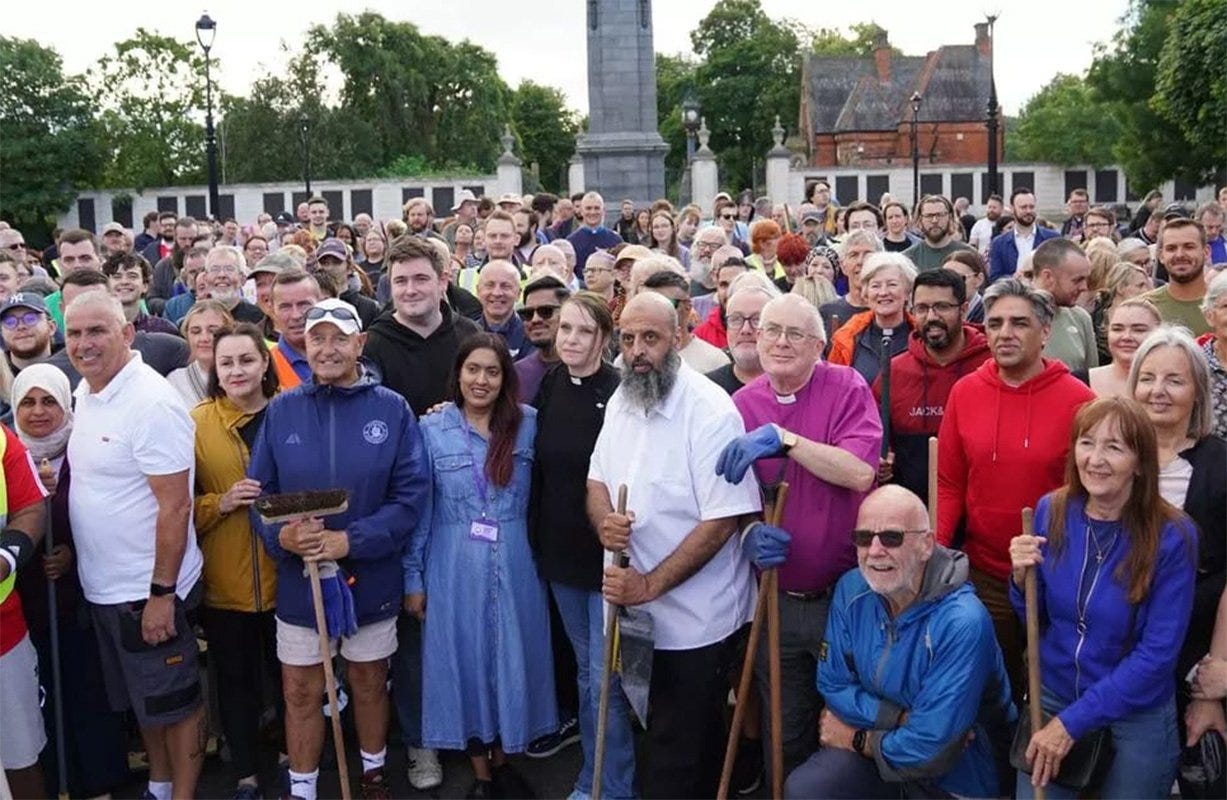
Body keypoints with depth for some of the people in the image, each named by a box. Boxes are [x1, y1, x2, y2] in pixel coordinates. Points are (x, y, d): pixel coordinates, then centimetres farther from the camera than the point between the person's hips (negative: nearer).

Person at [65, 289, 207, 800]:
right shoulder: (85, 393, 6)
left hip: (148, 592, -9)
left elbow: (175, 505, -22)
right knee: (141, 699, 21)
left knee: (173, 702, 7)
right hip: (102, 586, 9)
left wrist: (161, 593, -22)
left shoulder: (152, 404, -21)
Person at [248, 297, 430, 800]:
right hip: (299, 579, 1)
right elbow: (257, 492, -1)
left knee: (369, 683, 18)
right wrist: (281, 535, -21)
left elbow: (411, 493, -11)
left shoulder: (391, 409, -7)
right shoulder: (281, 411, -2)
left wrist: (352, 540, -21)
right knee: (301, 692, 11)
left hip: (371, 577, 0)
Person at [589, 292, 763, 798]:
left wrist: (650, 585, -23)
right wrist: (603, 520, -10)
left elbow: (722, 521, -21)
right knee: (655, 738, 22)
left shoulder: (711, 411, -19)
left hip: (694, 621, -6)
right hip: (634, 613, 7)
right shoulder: (620, 401, 5)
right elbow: (598, 479, 14)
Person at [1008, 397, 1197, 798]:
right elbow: (1035, 619, 3)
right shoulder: (1051, 511, -9)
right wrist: (1023, 578, -19)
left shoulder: (1172, 536, -19)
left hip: (1137, 719, -2)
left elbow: (1157, 654, -18)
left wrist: (1072, 722, -18)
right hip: (1049, 699, 3)